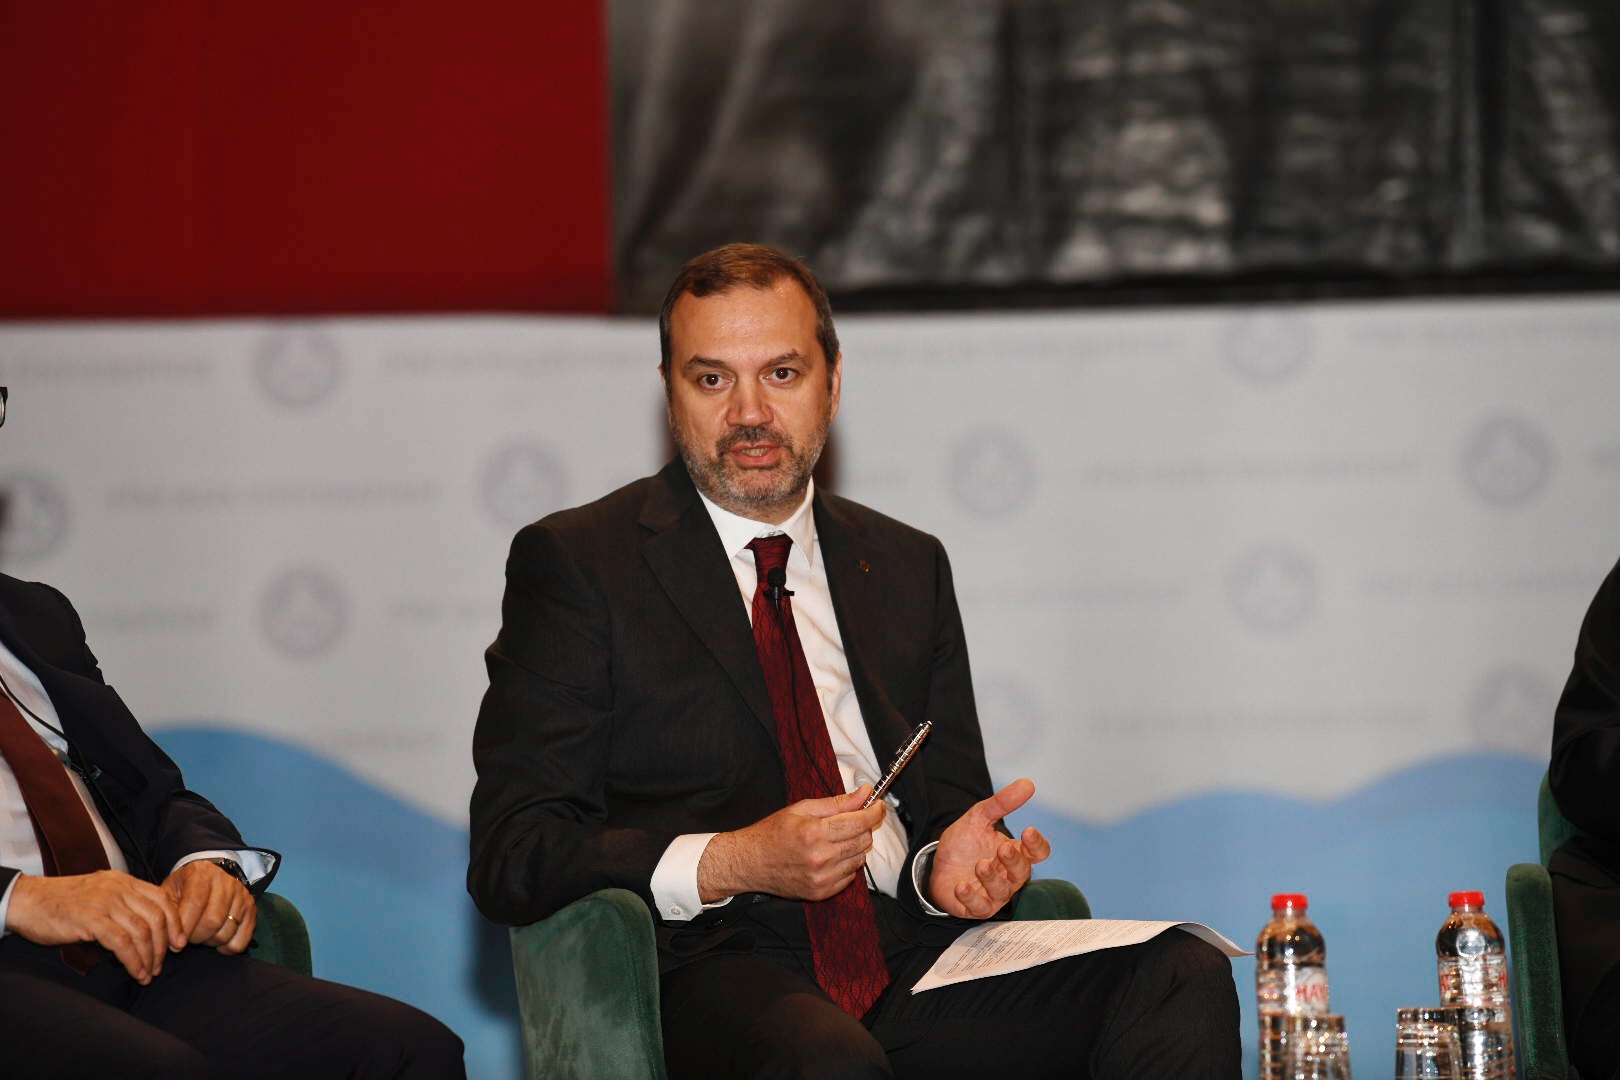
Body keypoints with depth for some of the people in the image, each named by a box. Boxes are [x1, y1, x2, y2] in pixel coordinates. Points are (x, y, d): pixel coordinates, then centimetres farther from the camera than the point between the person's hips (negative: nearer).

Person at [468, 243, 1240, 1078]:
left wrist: (949, 867, -4)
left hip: (909, 962, 6)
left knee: (1186, 979, -20)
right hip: (714, 971, -5)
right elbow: (511, 854, -2)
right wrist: (733, 864, -16)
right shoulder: (573, 563, 5)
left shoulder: (907, 566, 21)